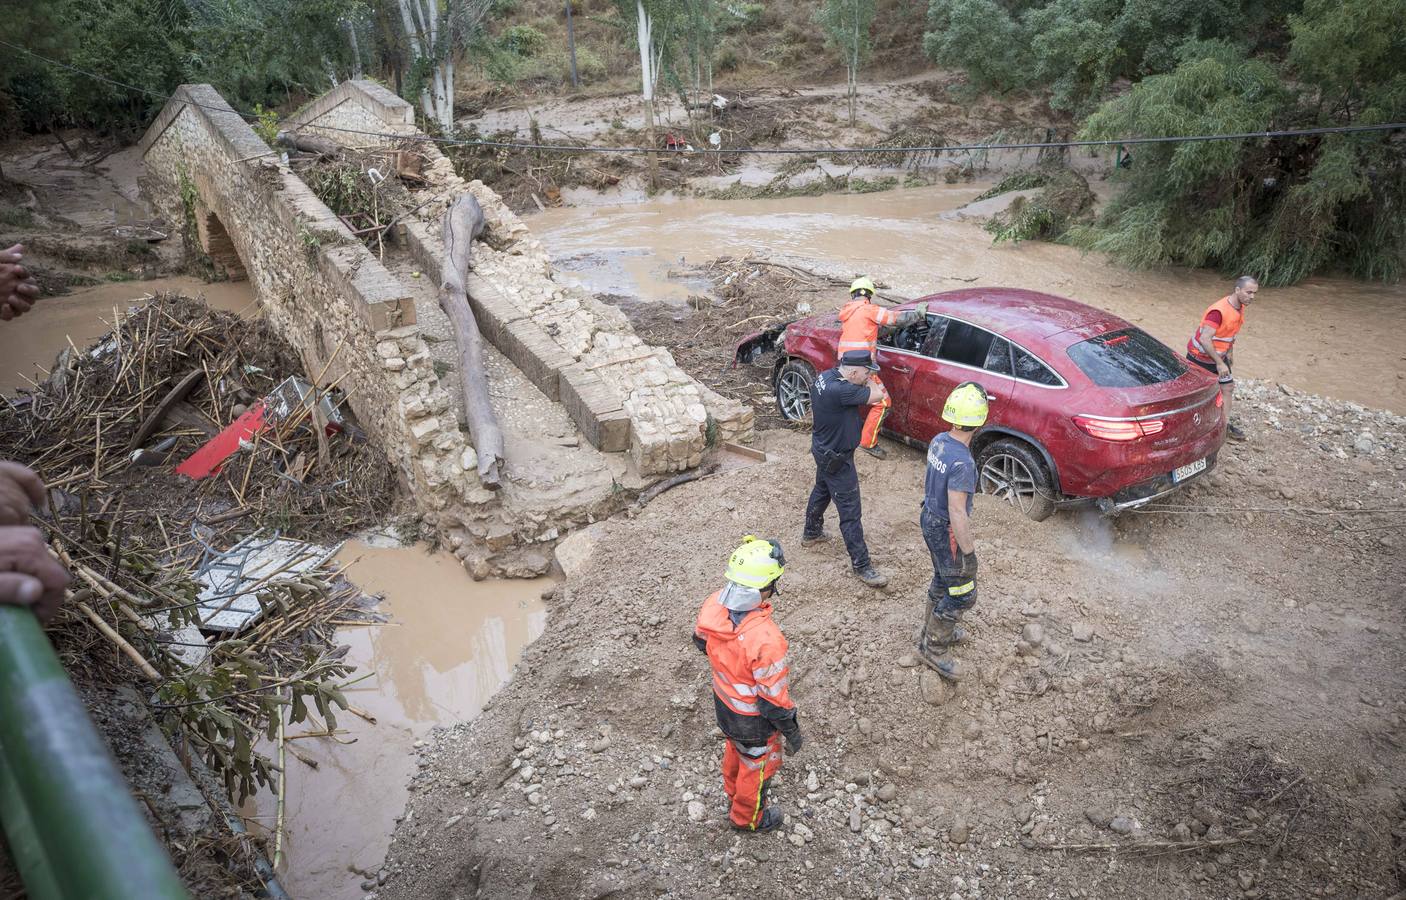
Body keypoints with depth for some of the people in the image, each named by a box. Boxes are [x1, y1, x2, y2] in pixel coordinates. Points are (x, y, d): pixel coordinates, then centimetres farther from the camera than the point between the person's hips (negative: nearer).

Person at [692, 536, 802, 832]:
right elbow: (773, 697, -29)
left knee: (735, 748, 35)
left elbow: (701, 641, 0)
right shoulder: (765, 639, -43)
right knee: (758, 764, 25)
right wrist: (791, 731, -11)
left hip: (723, 701, 6)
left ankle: (733, 791, 63)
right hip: (753, 718, -6)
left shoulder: (713, 604, -23)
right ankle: (748, 817, 51)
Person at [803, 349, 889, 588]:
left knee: (821, 491, 31)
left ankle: (811, 533, 53)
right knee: (850, 513, -1)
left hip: (823, 449, 10)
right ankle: (862, 566, 9)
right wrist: (872, 384, -8)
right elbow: (877, 395, -25)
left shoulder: (825, 375, -6)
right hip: (836, 459, -10)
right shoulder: (839, 390, -34)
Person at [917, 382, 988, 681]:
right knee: (962, 594, 8)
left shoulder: (938, 441, -5)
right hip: (946, 532, -9)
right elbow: (957, 514, -28)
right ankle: (933, 647, 20)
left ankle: (935, 630, 45)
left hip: (929, 519, 9)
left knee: (943, 580, 27)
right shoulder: (963, 462, -31)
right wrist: (969, 553, -18)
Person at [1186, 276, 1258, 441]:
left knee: (1228, 387, 8)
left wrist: (1230, 352, 17)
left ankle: (1225, 423, 19)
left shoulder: (1240, 307, -2)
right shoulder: (1219, 311, -31)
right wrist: (1219, 363, -31)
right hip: (1200, 355, -8)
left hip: (1219, 355, 8)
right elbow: (1204, 339, -35)